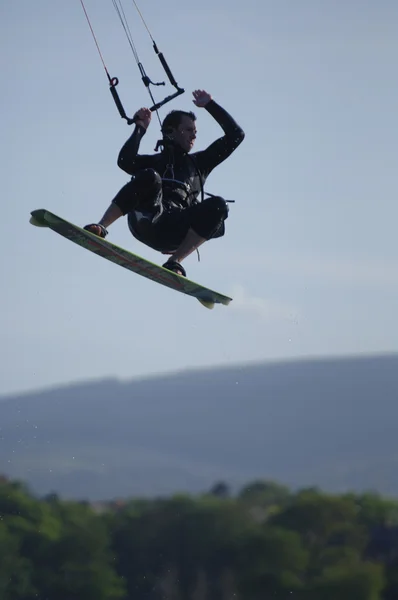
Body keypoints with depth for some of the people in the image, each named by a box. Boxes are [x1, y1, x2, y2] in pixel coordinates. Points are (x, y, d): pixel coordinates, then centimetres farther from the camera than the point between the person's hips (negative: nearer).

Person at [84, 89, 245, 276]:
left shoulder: (199, 163, 33)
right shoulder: (152, 162, 26)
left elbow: (236, 135, 31)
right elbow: (125, 162, 3)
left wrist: (210, 105, 28)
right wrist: (140, 129, 7)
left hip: (174, 232, 2)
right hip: (145, 222, -2)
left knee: (217, 205, -25)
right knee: (149, 177, -31)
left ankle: (174, 262, -31)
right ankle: (100, 228, -37)